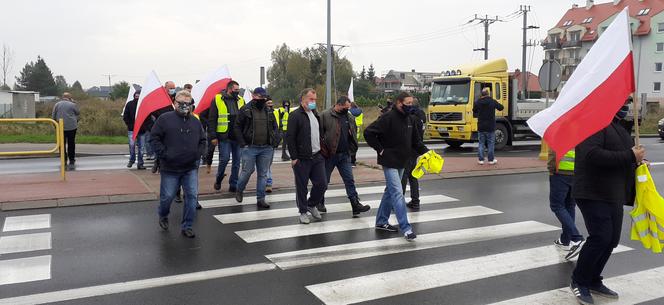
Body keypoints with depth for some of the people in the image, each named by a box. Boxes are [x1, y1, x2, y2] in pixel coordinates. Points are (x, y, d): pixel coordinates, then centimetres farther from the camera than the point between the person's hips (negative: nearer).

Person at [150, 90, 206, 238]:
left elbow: (202, 140, 18)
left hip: (191, 168, 3)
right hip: (170, 168, -3)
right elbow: (154, 138, -4)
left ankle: (187, 226, 10)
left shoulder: (195, 122, 8)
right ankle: (163, 216, 39)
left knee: (192, 196, -2)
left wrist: (198, 153, 4)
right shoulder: (165, 119, -4)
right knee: (167, 196, 8)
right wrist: (164, 154, -11)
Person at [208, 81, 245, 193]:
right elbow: (211, 120, -2)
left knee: (237, 160, 6)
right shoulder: (218, 100, -1)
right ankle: (218, 179, 19)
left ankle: (233, 185, 15)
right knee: (225, 158, -7)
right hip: (224, 137, -4)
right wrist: (213, 136, -8)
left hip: (238, 137, 4)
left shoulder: (241, 100, 12)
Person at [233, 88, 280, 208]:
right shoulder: (245, 110, -2)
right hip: (250, 148, -4)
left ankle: (261, 199, 13)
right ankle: (239, 191, 26)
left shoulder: (269, 111, 12)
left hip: (266, 149, 4)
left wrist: (275, 143, 5)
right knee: (247, 171, 0)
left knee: (263, 174, 6)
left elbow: (275, 127, 17)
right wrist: (243, 144, -9)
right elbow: (237, 127, -2)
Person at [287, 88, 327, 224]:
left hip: (317, 157, 6)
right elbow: (290, 138, -12)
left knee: (322, 184, 6)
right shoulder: (295, 116, -9)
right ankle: (303, 212, 19)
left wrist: (321, 150, 16)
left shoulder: (315, 114, 15)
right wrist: (294, 158, -15)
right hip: (302, 159, -6)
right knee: (301, 187, 4)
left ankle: (311, 205, 29)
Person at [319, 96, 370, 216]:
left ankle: (356, 204, 3)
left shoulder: (349, 117, 11)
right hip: (329, 155, -5)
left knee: (350, 180, 2)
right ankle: (320, 203, 27)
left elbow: (354, 132, 21)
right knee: (324, 180, 10)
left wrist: (352, 147, 8)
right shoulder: (325, 116, -9)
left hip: (345, 155, 5)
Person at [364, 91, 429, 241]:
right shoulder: (388, 117, -16)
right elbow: (368, 133, -19)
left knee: (390, 191, 16)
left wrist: (425, 151, -1)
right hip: (389, 161, -8)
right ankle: (406, 228, -8)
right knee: (397, 193, -10)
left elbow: (416, 140, 15)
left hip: (401, 162, 8)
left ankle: (381, 221, 28)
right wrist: (380, 150, -17)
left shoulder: (410, 119, 8)